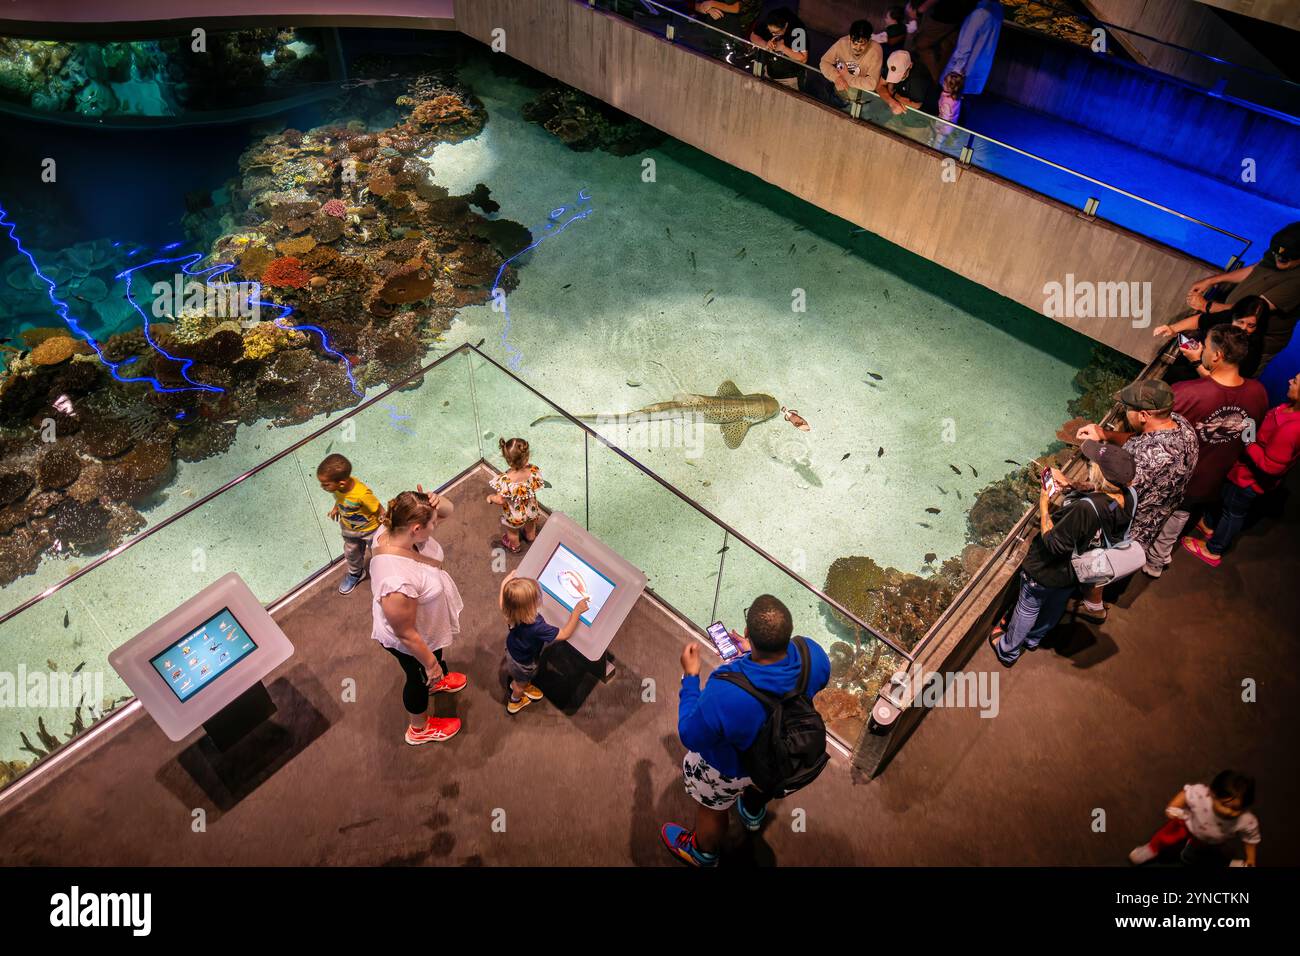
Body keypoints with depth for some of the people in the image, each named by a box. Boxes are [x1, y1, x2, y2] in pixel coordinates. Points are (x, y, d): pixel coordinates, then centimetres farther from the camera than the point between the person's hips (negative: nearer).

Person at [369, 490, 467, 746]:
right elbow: (406, 635, -32)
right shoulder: (398, 583, -48)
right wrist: (430, 664, -17)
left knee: (437, 652, 38)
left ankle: (438, 680, 73)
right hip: (412, 642, -7)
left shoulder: (394, 531, -25)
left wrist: (434, 504, -30)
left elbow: (446, 510, -7)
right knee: (420, 678, 25)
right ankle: (420, 729, 58)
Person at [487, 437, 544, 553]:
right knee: (530, 525, 38)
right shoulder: (534, 472, -34)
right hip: (531, 509, 3)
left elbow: (501, 500, -26)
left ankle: (514, 545, 62)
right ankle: (530, 536, 68)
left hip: (514, 514, -3)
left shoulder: (504, 481, -41)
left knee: (512, 531, 32)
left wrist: (490, 498, -4)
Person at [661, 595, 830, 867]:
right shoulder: (813, 654, -33)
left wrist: (690, 677, -18)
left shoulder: (725, 694, -48)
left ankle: (703, 854, 63)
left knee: (712, 808, 31)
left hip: (731, 767, -4)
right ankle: (753, 814, 74)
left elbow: (690, 736, -26)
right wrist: (753, 654, -3)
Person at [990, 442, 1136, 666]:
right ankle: (1033, 638, 61)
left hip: (1047, 572, -7)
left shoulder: (1085, 509, -45)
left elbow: (1053, 543, -33)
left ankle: (1008, 651, 46)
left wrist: (1043, 505, -25)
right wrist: (1068, 485, -10)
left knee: (1028, 608, 21)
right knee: (1056, 606, 33)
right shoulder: (1126, 496, -22)